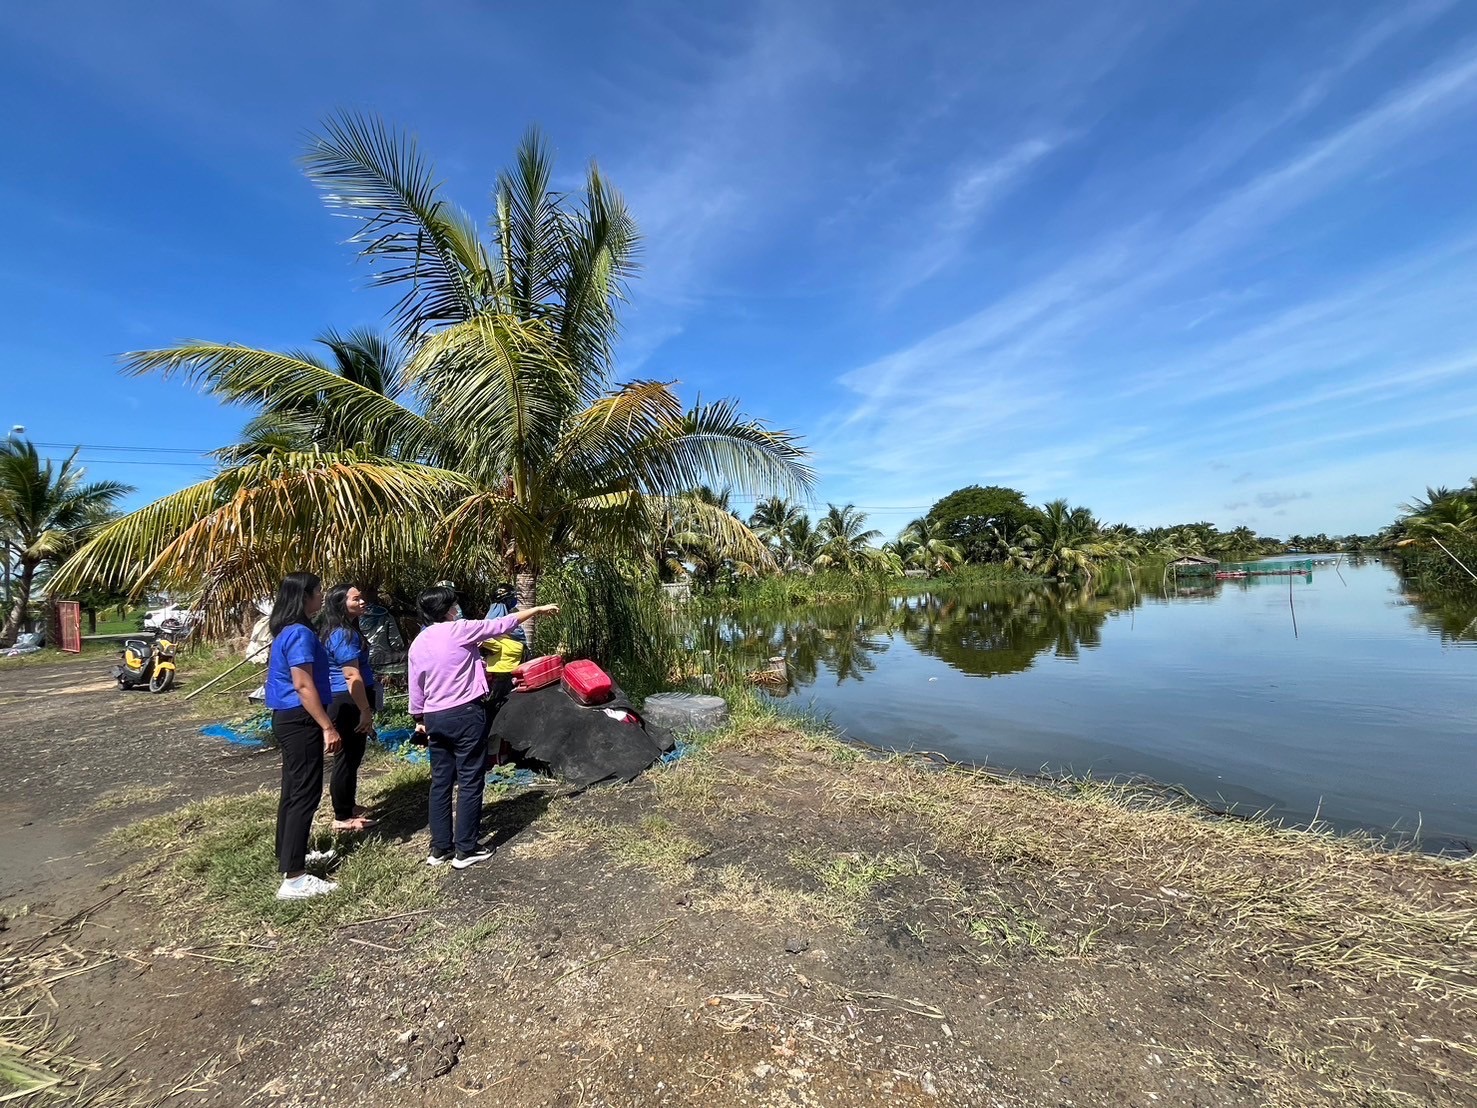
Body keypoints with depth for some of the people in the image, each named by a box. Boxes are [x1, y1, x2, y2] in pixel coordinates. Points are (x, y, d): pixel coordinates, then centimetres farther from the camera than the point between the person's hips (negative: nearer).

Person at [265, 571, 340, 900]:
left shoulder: (285, 631, 12)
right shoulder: (300, 633, -21)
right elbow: (303, 686, -25)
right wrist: (328, 727, -22)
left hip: (287, 718, 11)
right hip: (301, 721, -11)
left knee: (293, 789, 20)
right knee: (305, 793, -6)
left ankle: (289, 855, 33)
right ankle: (293, 879, -1)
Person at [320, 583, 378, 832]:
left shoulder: (344, 631, 13)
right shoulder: (343, 635, -20)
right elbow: (352, 677, -23)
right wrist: (365, 711, -20)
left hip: (347, 702, 11)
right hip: (348, 703, -11)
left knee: (351, 756, 19)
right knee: (347, 757, -1)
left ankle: (348, 807, 32)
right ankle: (343, 817, 10)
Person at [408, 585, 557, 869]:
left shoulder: (418, 643, 7)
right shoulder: (459, 630, -12)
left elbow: (415, 688, 12)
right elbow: (502, 624, -5)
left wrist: (419, 719, 25)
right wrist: (537, 610, 6)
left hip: (435, 718, 7)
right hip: (466, 714, -7)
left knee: (441, 782, 14)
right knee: (470, 782, 2)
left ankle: (440, 849, 22)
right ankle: (465, 850, 9)